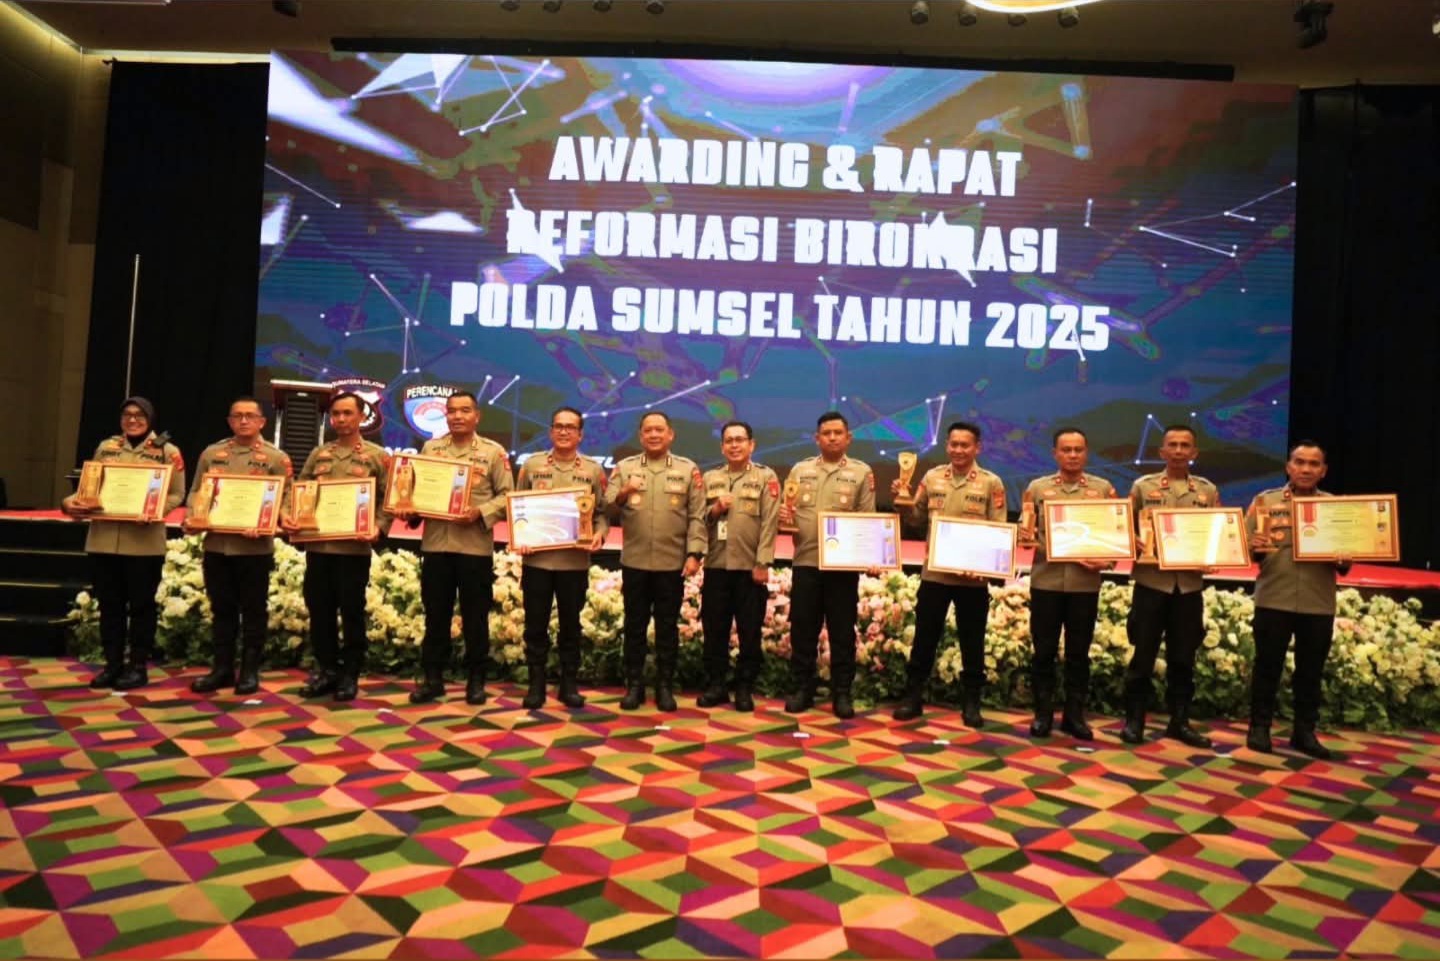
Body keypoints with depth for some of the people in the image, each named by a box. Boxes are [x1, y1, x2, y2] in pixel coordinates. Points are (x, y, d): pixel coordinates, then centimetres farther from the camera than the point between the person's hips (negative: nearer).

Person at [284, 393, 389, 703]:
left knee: (351, 612, 3)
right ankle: (325, 669, 22)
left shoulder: (377, 456, 2)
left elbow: (387, 500, -2)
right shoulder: (318, 454, 13)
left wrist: (377, 528, -18)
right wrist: (289, 516, -4)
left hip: (354, 547, -4)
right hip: (317, 545, 4)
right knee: (319, 610, 9)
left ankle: (350, 674, 14)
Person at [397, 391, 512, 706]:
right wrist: (409, 509, -8)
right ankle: (432, 678, 20)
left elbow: (506, 495, -1)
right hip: (435, 544, 3)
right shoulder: (430, 448, 11)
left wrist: (481, 513, -16)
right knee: (435, 614, 9)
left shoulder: (493, 452, 2)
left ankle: (476, 680, 17)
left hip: (476, 547, -2)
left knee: (475, 617, 6)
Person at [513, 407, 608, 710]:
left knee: (571, 624, 8)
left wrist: (599, 535, -14)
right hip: (536, 558, 0)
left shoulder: (594, 470, 5)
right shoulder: (531, 465, 6)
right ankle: (536, 685, 17)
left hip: (575, 560, 0)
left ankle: (569, 684, 19)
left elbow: (602, 511, 5)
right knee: (536, 624, 6)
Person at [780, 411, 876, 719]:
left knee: (842, 631, 5)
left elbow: (868, 520, 2)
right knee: (802, 629, 7)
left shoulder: (861, 473, 4)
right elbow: (788, 511, 11)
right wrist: (784, 516, -12)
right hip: (805, 562, 2)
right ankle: (801, 689, 18)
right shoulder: (800, 470, 10)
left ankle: (842, 693, 15)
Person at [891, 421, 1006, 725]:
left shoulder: (992, 483, -1)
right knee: (924, 637, 8)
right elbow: (918, 517, 11)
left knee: (972, 642, 9)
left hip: (973, 577, -1)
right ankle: (912, 697, 19)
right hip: (934, 573, 2)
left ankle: (971, 702, 21)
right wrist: (903, 500, -8)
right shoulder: (932, 477, 5)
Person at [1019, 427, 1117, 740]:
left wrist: (1107, 561, -11)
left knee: (1079, 653, 7)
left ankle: (1074, 715, 18)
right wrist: (1026, 536, -16)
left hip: (1085, 583, 0)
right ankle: (1043, 713, 16)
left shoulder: (1104, 488, 6)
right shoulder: (1037, 488, 6)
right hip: (1046, 580, 0)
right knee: (1044, 650, 5)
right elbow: (1025, 530, 7)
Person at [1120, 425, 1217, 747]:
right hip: (1152, 580, -2)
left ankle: (1179, 721, 20)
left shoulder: (1208, 491, 9)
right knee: (1144, 654, 3)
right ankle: (1134, 719, 12)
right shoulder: (1143, 486, 4)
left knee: (1183, 657, 9)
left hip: (1190, 583, 2)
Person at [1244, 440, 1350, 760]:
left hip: (1319, 604, 2)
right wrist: (1254, 548, -21)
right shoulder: (1265, 500, 3)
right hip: (1273, 600, -2)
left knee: (1311, 670, 9)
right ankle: (1259, 727, 14)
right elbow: (1246, 547, 2)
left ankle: (1305, 731, 21)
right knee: (1268, 665, 4)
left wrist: (1344, 562, -12)